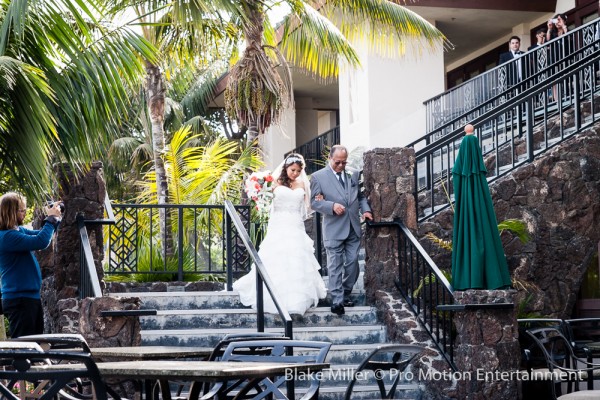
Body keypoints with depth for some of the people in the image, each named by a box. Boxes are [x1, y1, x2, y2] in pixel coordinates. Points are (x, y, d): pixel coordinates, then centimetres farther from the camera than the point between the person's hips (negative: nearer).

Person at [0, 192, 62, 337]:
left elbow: (41, 235, 25)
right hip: (19, 299, -10)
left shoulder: (19, 230, 10)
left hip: (31, 296, 10)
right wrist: (52, 218, -14)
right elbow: (41, 242, -27)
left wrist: (54, 218, 8)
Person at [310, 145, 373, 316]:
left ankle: (346, 293, 23)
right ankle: (337, 301, 0)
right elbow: (314, 202, -5)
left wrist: (366, 209, 1)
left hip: (353, 228, 4)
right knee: (335, 266, -2)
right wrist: (332, 206, -20)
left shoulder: (353, 174, 11)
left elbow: (361, 196, 19)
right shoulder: (318, 177, -2)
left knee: (352, 262, 6)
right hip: (334, 229, -4)